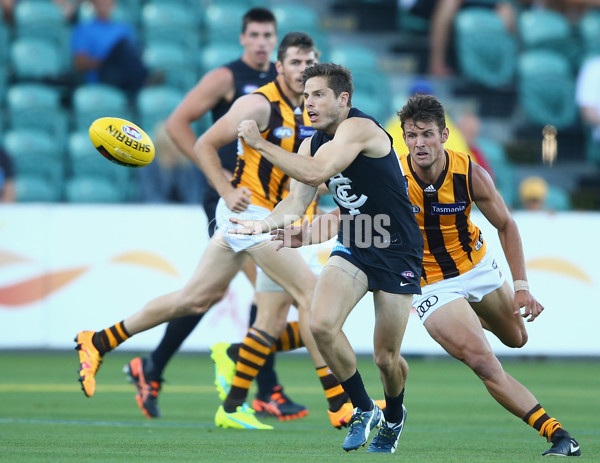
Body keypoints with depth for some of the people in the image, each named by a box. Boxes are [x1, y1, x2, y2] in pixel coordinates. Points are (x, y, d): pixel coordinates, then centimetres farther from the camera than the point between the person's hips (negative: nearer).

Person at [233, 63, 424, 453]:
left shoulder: (359, 127, -20)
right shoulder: (314, 144, 6)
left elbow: (314, 172, -32)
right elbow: (297, 202, -1)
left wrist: (261, 144, -28)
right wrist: (264, 224, -21)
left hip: (397, 252, -6)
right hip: (353, 246, 6)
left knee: (386, 358, -1)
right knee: (322, 324, -18)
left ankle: (393, 417, 32)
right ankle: (364, 410, 2)